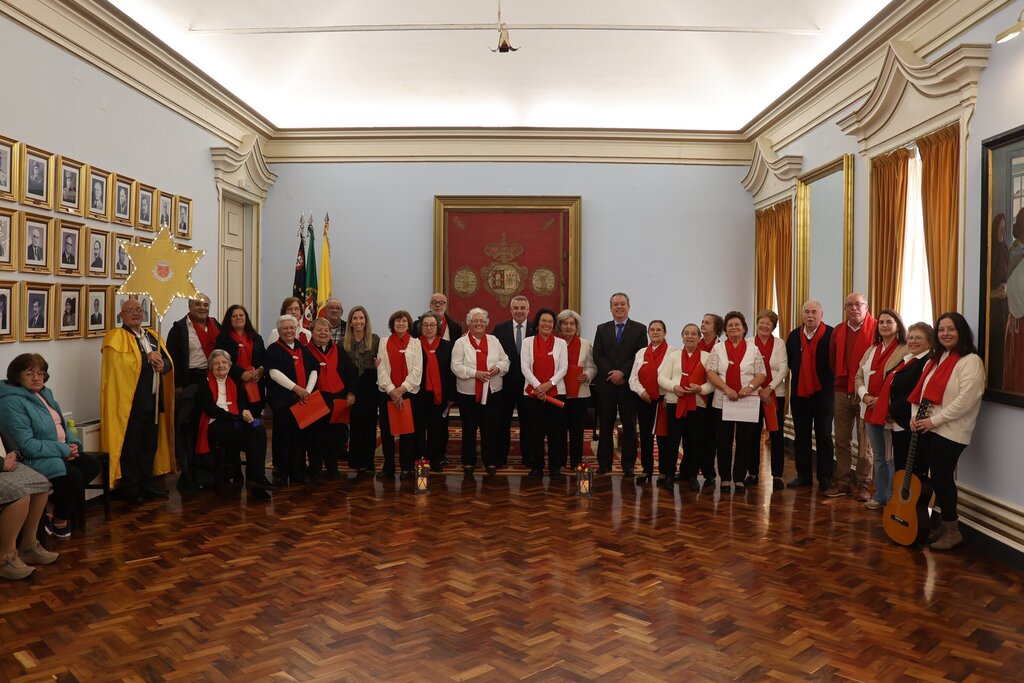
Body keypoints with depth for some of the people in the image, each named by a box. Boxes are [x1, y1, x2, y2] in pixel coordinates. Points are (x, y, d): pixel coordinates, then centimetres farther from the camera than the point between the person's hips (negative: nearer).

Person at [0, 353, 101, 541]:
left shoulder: (44, 393, 10)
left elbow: (61, 425, 17)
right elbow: (27, 445, -25)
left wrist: (73, 444, -3)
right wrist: (63, 450, -20)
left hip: (61, 451, 9)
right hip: (34, 459, -9)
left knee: (93, 465, -6)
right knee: (73, 475, -27)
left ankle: (54, 506, 5)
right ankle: (59, 520, 0)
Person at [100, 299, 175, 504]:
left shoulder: (153, 336, 17)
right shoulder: (117, 336, -4)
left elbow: (168, 362, 13)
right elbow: (118, 362, -20)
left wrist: (162, 364, -10)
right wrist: (148, 358, -14)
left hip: (153, 399, 7)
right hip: (130, 400, -6)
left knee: (150, 444, 12)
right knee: (131, 445, -1)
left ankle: (146, 485, 23)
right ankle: (130, 489, 8)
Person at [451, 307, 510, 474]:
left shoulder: (494, 340, 9)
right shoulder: (461, 342, -3)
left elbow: (505, 360, 9)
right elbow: (456, 366, -10)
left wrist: (498, 367, -13)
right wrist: (475, 373, -21)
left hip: (492, 392, 3)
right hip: (468, 393, -2)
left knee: (491, 428, 7)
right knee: (469, 429, 8)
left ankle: (490, 460, 19)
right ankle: (468, 461, 20)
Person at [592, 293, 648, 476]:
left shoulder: (639, 329, 3)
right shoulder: (602, 329, 10)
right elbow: (597, 355, 2)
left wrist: (622, 373, -15)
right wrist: (611, 374, -11)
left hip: (629, 384, -2)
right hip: (606, 384, 2)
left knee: (629, 426, 4)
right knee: (605, 426, 6)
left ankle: (628, 465, 12)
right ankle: (604, 463, 14)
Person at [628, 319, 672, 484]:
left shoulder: (672, 352, -2)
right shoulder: (641, 353, 11)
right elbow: (633, 378, 7)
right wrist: (641, 391, -9)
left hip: (664, 400, -4)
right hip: (643, 400, 4)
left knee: (663, 436, 1)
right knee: (645, 436, 9)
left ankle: (664, 471, 12)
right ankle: (647, 469, 20)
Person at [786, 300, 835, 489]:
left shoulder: (831, 334, -8)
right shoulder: (794, 335, 6)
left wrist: (828, 381, -9)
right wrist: (800, 375, 6)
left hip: (822, 393, -4)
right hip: (799, 392, 4)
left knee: (824, 436, 6)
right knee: (801, 436, 10)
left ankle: (825, 477, 14)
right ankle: (803, 475, 19)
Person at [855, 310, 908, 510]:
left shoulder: (906, 350, -8)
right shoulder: (871, 350, 15)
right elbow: (859, 376, 15)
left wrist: (883, 400, -17)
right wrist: (864, 396, -3)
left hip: (891, 411, -7)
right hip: (870, 410, 7)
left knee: (891, 458, -3)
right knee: (878, 456, 15)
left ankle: (891, 499, 7)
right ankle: (880, 496, 25)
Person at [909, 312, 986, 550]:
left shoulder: (970, 361, -9)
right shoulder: (936, 359, 16)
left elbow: (965, 400, -19)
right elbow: (921, 391, 18)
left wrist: (934, 420, -17)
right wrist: (915, 416, 2)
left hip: (949, 432, -7)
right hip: (926, 429, 8)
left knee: (941, 477, -4)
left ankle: (951, 531, 12)